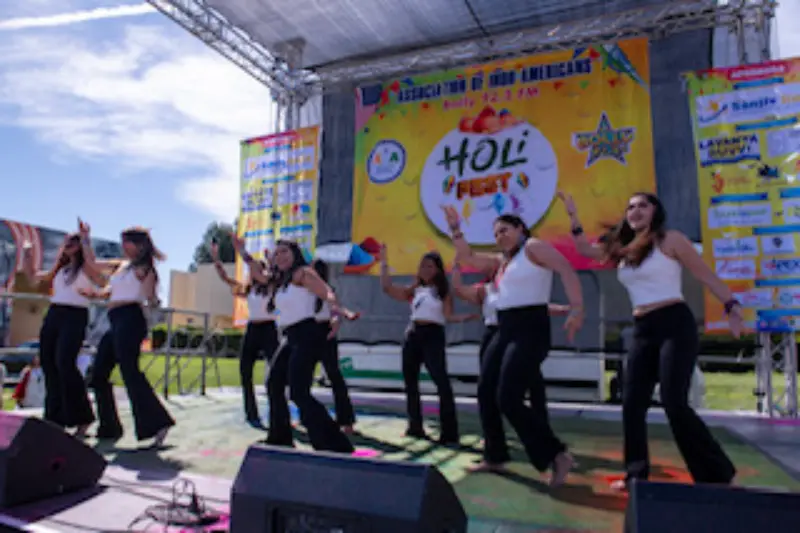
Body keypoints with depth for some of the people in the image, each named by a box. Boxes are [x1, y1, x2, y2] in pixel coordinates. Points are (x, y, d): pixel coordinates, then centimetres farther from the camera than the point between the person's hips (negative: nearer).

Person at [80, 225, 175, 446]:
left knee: (129, 371, -22)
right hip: (116, 322, 9)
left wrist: (153, 300, -19)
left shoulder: (144, 269, -1)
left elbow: (151, 300, -2)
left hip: (130, 320, -9)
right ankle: (109, 428, 19)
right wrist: (85, 239, 26)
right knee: (99, 374, 11)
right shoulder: (120, 266, 22)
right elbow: (92, 263, 32)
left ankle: (157, 423, -28)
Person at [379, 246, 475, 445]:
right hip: (413, 335, 5)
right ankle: (415, 427, 25)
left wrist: (463, 317, -28)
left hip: (433, 335, -5)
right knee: (410, 383, 11)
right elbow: (387, 288, 7)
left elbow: (448, 316, -9)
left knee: (442, 382, -15)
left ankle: (450, 433, -12)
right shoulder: (414, 290, 11)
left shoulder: (443, 291, 1)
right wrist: (384, 263, 7)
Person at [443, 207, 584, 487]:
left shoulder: (533, 246, -6)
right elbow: (469, 257, 23)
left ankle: (557, 456, -3)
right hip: (505, 332, 9)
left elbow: (567, 270, -17)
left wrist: (576, 309, -28)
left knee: (508, 399, -15)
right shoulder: (501, 260, 18)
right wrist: (455, 229, 14)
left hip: (530, 330, -9)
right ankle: (494, 457, 23)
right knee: (486, 394, 10)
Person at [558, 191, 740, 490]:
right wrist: (573, 216, 9)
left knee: (674, 403, -13)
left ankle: (719, 475, 2)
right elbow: (586, 250, 17)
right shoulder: (624, 248, 14)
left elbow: (705, 275, 0)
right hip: (642, 331, 6)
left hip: (675, 325, -6)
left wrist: (732, 306, -9)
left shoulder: (670, 240, -1)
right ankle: (637, 474, 16)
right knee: (632, 404, 4)